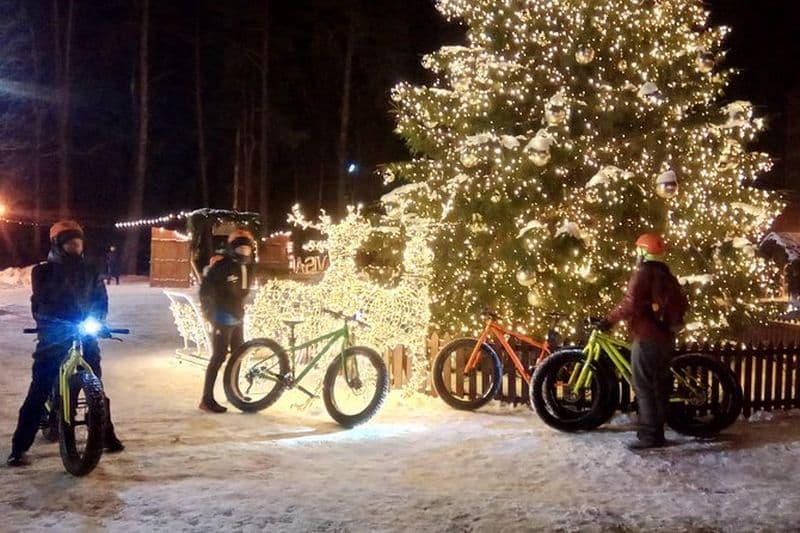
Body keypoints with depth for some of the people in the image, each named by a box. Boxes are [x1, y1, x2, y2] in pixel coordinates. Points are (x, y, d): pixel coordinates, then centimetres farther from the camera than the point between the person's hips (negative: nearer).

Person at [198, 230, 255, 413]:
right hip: (223, 318, -8)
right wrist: (209, 312, -13)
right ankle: (207, 400, -7)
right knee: (219, 357, -9)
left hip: (238, 317, 8)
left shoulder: (248, 268, 8)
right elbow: (205, 289, -14)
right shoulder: (222, 265, -15)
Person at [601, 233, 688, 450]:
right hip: (666, 338, 9)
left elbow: (630, 304, -21)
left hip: (647, 338, -9)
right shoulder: (668, 277, 14)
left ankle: (649, 435, -8)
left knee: (644, 388, -7)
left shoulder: (643, 274, -11)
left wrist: (609, 320, -13)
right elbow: (682, 305, 18)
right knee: (660, 385, 12)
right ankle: (657, 432, 16)